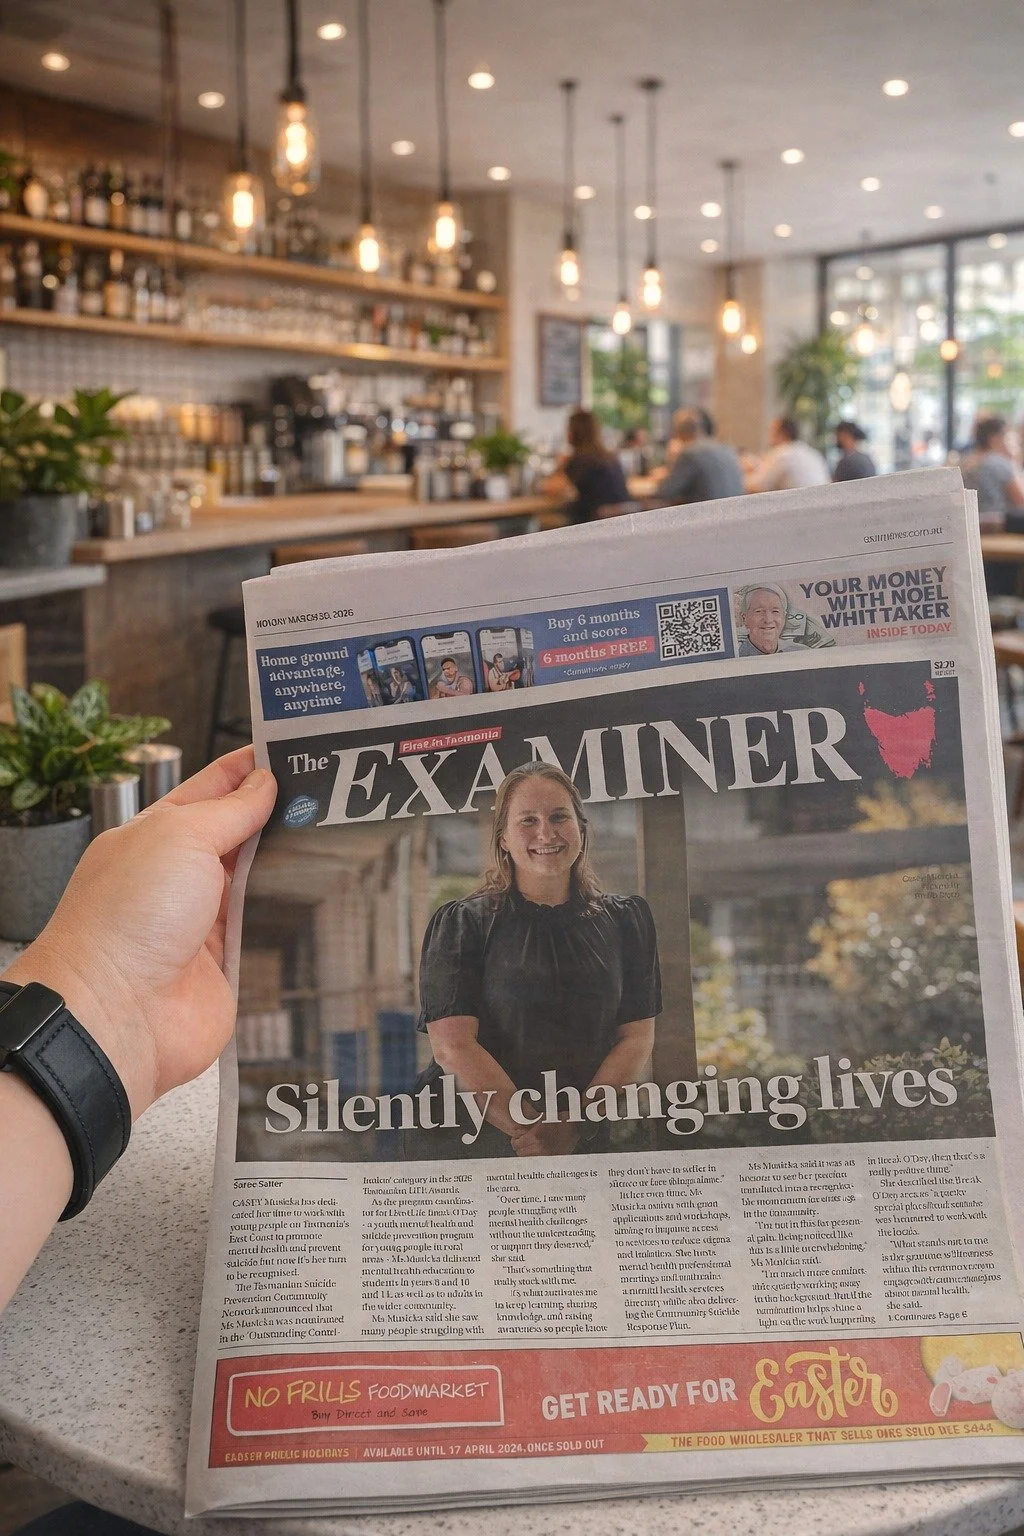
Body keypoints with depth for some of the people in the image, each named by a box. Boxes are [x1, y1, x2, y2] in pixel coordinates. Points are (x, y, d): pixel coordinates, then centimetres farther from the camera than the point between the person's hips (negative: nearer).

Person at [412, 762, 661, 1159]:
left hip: (586, 1147, 3)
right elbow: (451, 1046, -4)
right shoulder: (461, 924, 5)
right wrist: (530, 1129, -15)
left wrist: (575, 1129, -8)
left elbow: (637, 1038, 8)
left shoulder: (624, 921, 15)